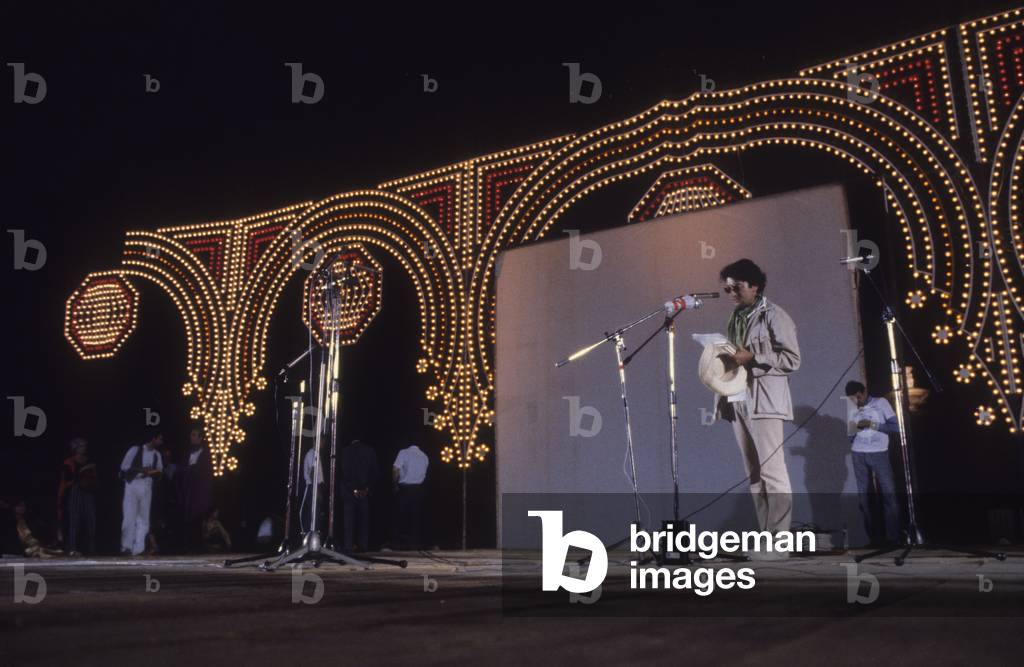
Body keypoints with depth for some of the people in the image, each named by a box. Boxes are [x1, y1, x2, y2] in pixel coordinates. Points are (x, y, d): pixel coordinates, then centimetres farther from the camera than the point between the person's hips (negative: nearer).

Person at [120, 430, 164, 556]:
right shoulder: (135, 449, -4)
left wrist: (154, 472, -8)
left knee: (144, 518, 2)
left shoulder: (157, 454, 11)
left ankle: (138, 549, 5)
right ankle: (126, 546, 1)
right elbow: (124, 466, -5)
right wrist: (141, 470, -16)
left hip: (147, 486, 5)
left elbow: (159, 470, 15)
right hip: (133, 484, -5)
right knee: (130, 516, -8)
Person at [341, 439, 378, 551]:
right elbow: (374, 472, 3)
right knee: (364, 517, 7)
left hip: (349, 490, -2)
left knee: (349, 518, 2)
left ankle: (349, 545, -1)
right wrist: (366, 488, 5)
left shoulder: (346, 451, -1)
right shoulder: (370, 451, 5)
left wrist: (353, 489, -4)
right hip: (365, 491, 2)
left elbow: (344, 472, -6)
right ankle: (363, 545, 3)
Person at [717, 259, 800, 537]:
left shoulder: (774, 316, -3)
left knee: (772, 471, -8)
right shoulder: (736, 318, 18)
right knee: (754, 474, 7)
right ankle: (765, 533, 12)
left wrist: (752, 358, -16)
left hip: (764, 401, -7)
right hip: (737, 401, 7)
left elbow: (792, 359, -9)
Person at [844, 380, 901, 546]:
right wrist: (853, 430, -6)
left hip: (879, 454, -4)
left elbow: (896, 426, -5)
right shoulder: (853, 411, 14)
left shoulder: (881, 403, 2)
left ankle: (893, 537, -5)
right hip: (858, 455, 4)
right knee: (864, 496, 1)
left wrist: (872, 425, -13)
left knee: (889, 494, -9)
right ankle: (873, 537, 6)